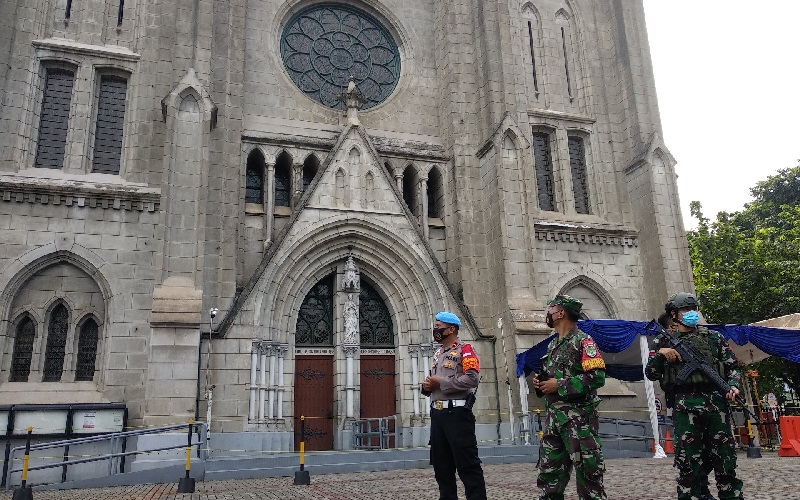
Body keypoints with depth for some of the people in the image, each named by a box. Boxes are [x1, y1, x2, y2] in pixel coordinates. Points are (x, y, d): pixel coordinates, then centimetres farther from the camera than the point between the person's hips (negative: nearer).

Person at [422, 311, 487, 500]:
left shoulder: (465, 350, -5)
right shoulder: (437, 353, 19)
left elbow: (472, 378, -19)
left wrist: (440, 382, -16)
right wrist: (427, 386, 4)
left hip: (457, 413, -8)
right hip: (437, 414, 8)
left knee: (467, 463, -5)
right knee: (441, 464, 12)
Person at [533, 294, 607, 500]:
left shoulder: (583, 341, -9)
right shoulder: (553, 344, 16)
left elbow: (597, 377, -19)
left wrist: (559, 385, -17)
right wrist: (540, 382, 5)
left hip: (578, 417, -8)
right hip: (553, 417, 8)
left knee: (587, 472, -1)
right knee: (549, 471, 11)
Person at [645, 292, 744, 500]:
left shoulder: (714, 337, 15)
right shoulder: (664, 341, 12)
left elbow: (733, 366, 16)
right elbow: (651, 374, 8)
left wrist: (733, 385, -3)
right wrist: (661, 354, -8)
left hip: (715, 403, 1)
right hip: (685, 407, -1)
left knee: (725, 462, 2)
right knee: (689, 463, -1)